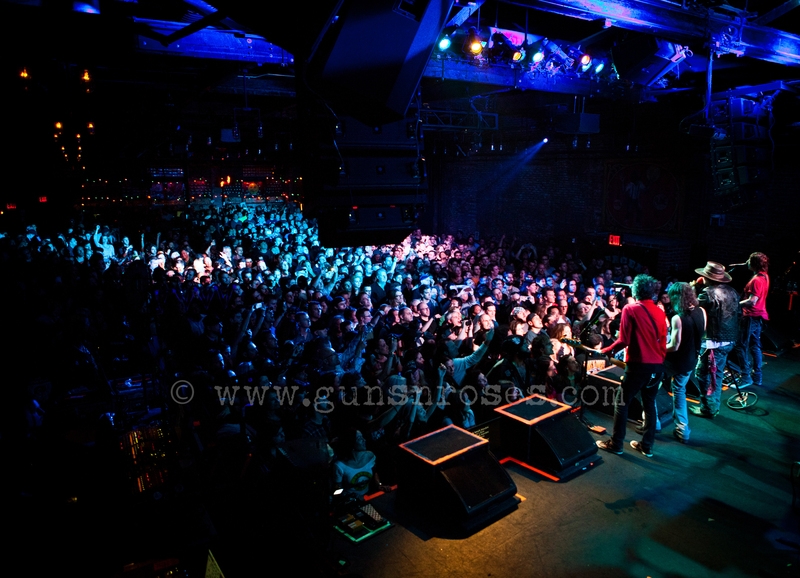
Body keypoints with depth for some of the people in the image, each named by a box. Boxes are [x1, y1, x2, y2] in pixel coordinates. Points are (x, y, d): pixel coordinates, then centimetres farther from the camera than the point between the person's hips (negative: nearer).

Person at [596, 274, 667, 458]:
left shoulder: (630, 309, -8)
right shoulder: (660, 313, 8)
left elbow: (624, 341, -12)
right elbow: (663, 341, 10)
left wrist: (606, 351, 1)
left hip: (639, 364, -6)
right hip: (657, 364, 6)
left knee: (621, 402, 6)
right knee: (649, 403, 15)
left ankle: (616, 444, 11)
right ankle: (647, 446, 21)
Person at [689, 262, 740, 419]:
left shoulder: (709, 292, -19)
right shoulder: (732, 291, 6)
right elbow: (737, 314, 12)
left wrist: (694, 286, -3)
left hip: (713, 342, -8)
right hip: (729, 340, 8)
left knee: (703, 374, 4)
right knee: (716, 374, 18)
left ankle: (708, 408, 11)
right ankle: (714, 406, 28)